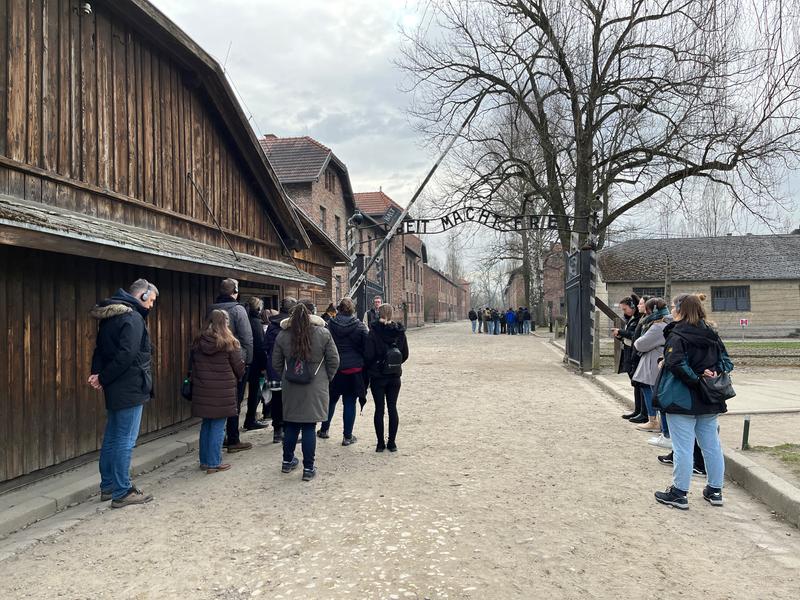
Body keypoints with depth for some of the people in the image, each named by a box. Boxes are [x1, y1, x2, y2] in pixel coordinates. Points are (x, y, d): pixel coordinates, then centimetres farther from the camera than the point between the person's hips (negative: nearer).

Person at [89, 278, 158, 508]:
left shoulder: (110, 316, 15)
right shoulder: (133, 318, -16)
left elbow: (100, 349, 13)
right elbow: (126, 355, -24)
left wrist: (97, 373, -1)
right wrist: (102, 378, -13)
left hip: (115, 389, 10)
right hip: (130, 389, -10)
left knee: (112, 438, 16)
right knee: (125, 441, -3)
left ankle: (108, 486, 27)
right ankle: (122, 493, 3)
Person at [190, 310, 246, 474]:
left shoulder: (198, 342, 4)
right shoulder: (229, 343, -11)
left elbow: (193, 366, 12)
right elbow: (239, 367, -5)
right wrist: (237, 378, 15)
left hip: (202, 391, 5)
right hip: (223, 392, -5)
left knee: (206, 425, 16)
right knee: (218, 427, 2)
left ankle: (204, 460, 24)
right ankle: (214, 463, 5)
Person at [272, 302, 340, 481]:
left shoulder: (282, 336, -3)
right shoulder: (323, 334, -7)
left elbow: (276, 363, 4)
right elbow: (334, 360, -4)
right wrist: (326, 378, 11)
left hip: (291, 389, 2)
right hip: (315, 389, -2)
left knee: (291, 426, 16)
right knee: (309, 428, 3)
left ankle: (287, 462, 30)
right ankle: (308, 468, 9)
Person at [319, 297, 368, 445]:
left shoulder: (330, 325, -5)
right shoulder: (359, 326, -7)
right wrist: (363, 363, 9)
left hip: (334, 369, 2)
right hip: (354, 369, -1)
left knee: (331, 399, 18)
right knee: (350, 403, 5)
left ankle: (324, 430, 30)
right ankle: (347, 436, 10)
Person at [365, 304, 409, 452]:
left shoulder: (374, 332, -13)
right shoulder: (399, 332, -2)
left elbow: (368, 355, -14)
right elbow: (405, 354, 3)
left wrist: (371, 367, 5)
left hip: (377, 375, -3)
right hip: (394, 376, 3)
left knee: (379, 408, 5)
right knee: (392, 408, 9)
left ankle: (381, 443, 10)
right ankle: (392, 442, 13)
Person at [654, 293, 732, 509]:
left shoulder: (677, 335, -15)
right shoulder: (711, 334, 8)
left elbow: (676, 364, -27)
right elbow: (726, 361, 7)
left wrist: (696, 380, -17)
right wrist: (715, 373, -6)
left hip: (682, 399, -7)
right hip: (709, 402, 7)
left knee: (682, 447, -1)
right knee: (711, 445, 15)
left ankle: (678, 493, 8)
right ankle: (714, 490, 26)